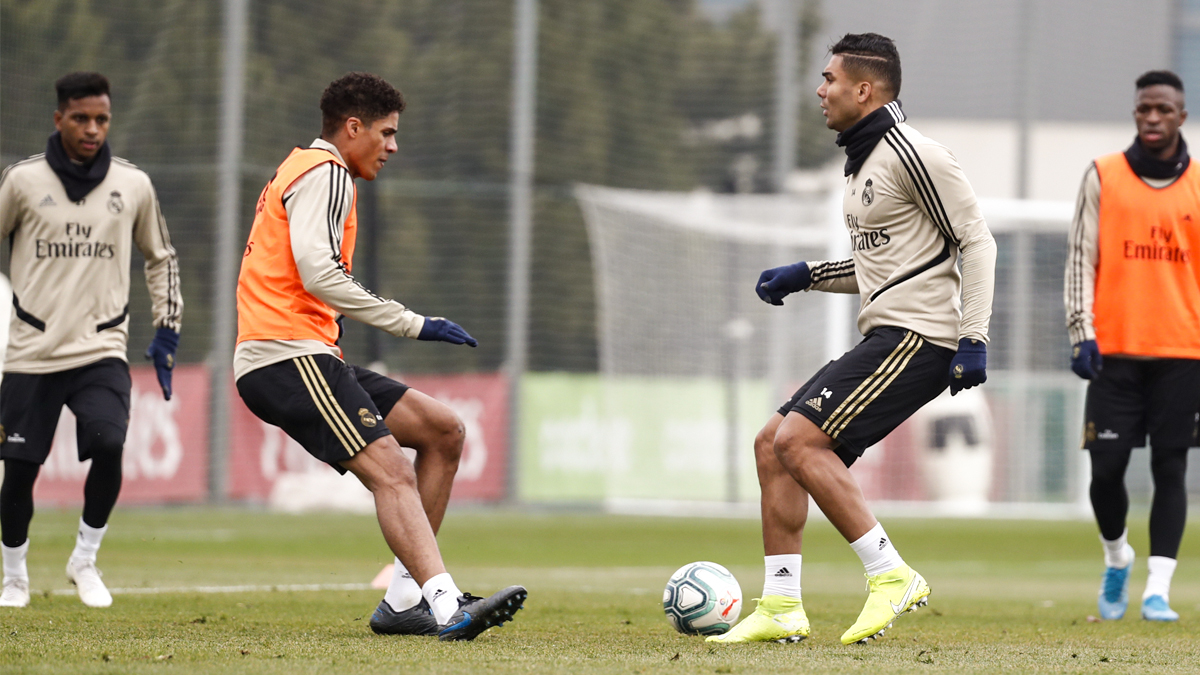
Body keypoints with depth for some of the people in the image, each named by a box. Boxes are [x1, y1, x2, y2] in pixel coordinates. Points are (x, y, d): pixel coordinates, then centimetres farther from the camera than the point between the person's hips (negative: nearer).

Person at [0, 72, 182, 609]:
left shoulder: (133, 186, 5)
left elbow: (160, 257, 20)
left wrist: (167, 330, 13)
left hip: (101, 351, 0)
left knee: (108, 445, -22)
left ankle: (85, 559, 0)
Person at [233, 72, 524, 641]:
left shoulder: (301, 172, 27)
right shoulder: (325, 174, -6)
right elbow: (317, 272, -20)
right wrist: (413, 324, -19)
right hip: (288, 358, -10)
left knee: (443, 431, 9)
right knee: (391, 470, -24)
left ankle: (403, 599, 4)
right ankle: (448, 606, -40)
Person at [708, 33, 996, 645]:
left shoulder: (911, 154, -12)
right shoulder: (861, 162, 19)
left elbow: (975, 241, -13)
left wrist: (973, 337, -20)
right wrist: (806, 275, 19)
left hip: (918, 336, -10)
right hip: (885, 338, 10)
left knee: (798, 439, -19)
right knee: (772, 444, 7)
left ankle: (891, 575, -15)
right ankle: (780, 607, 8)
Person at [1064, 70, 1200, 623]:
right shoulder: (1103, 177, 5)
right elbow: (1081, 259, 2)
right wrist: (1082, 333, -9)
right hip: (1114, 350, 0)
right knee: (1107, 469, -3)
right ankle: (1117, 559, 25)